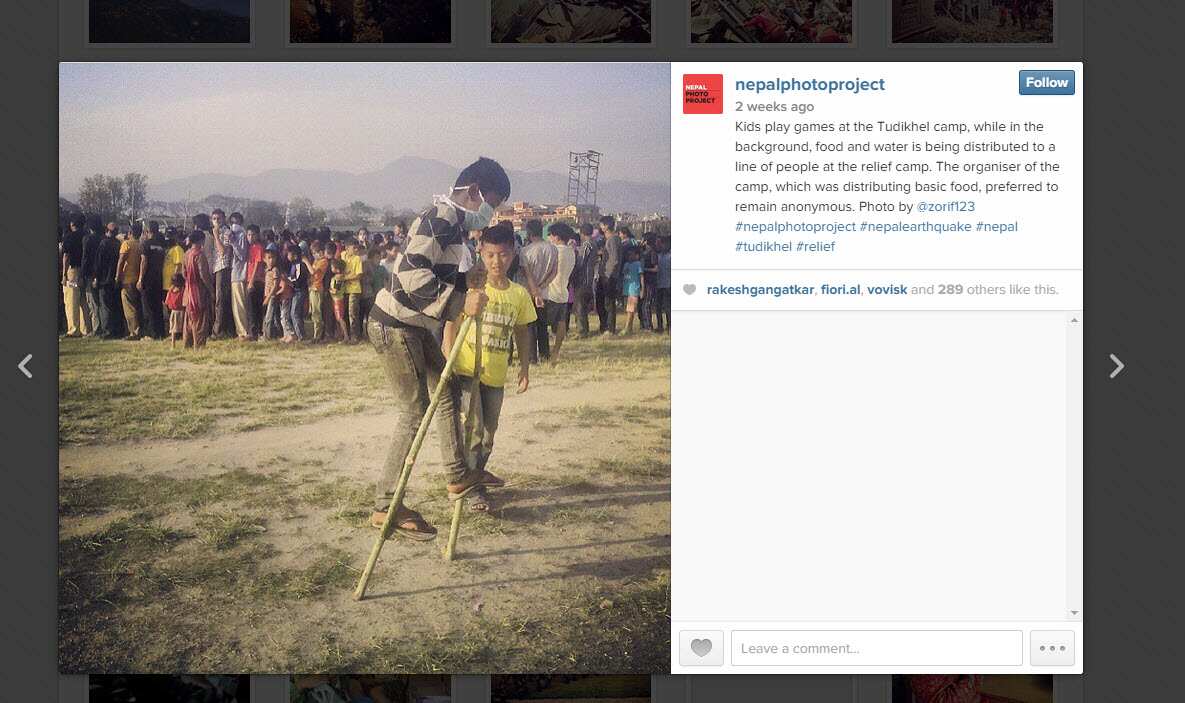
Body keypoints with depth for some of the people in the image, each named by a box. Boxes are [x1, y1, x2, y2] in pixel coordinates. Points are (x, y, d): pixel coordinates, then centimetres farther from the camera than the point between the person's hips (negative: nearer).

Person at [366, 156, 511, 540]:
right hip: (394, 327, -10)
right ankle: (386, 507, 0)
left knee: (447, 393, 18)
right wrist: (461, 301, -29)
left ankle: (459, 476, 33)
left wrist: (470, 282, 1)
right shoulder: (438, 219, -20)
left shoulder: (455, 220, 11)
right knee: (414, 413, -7)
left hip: (416, 325, 10)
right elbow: (412, 273, -30)